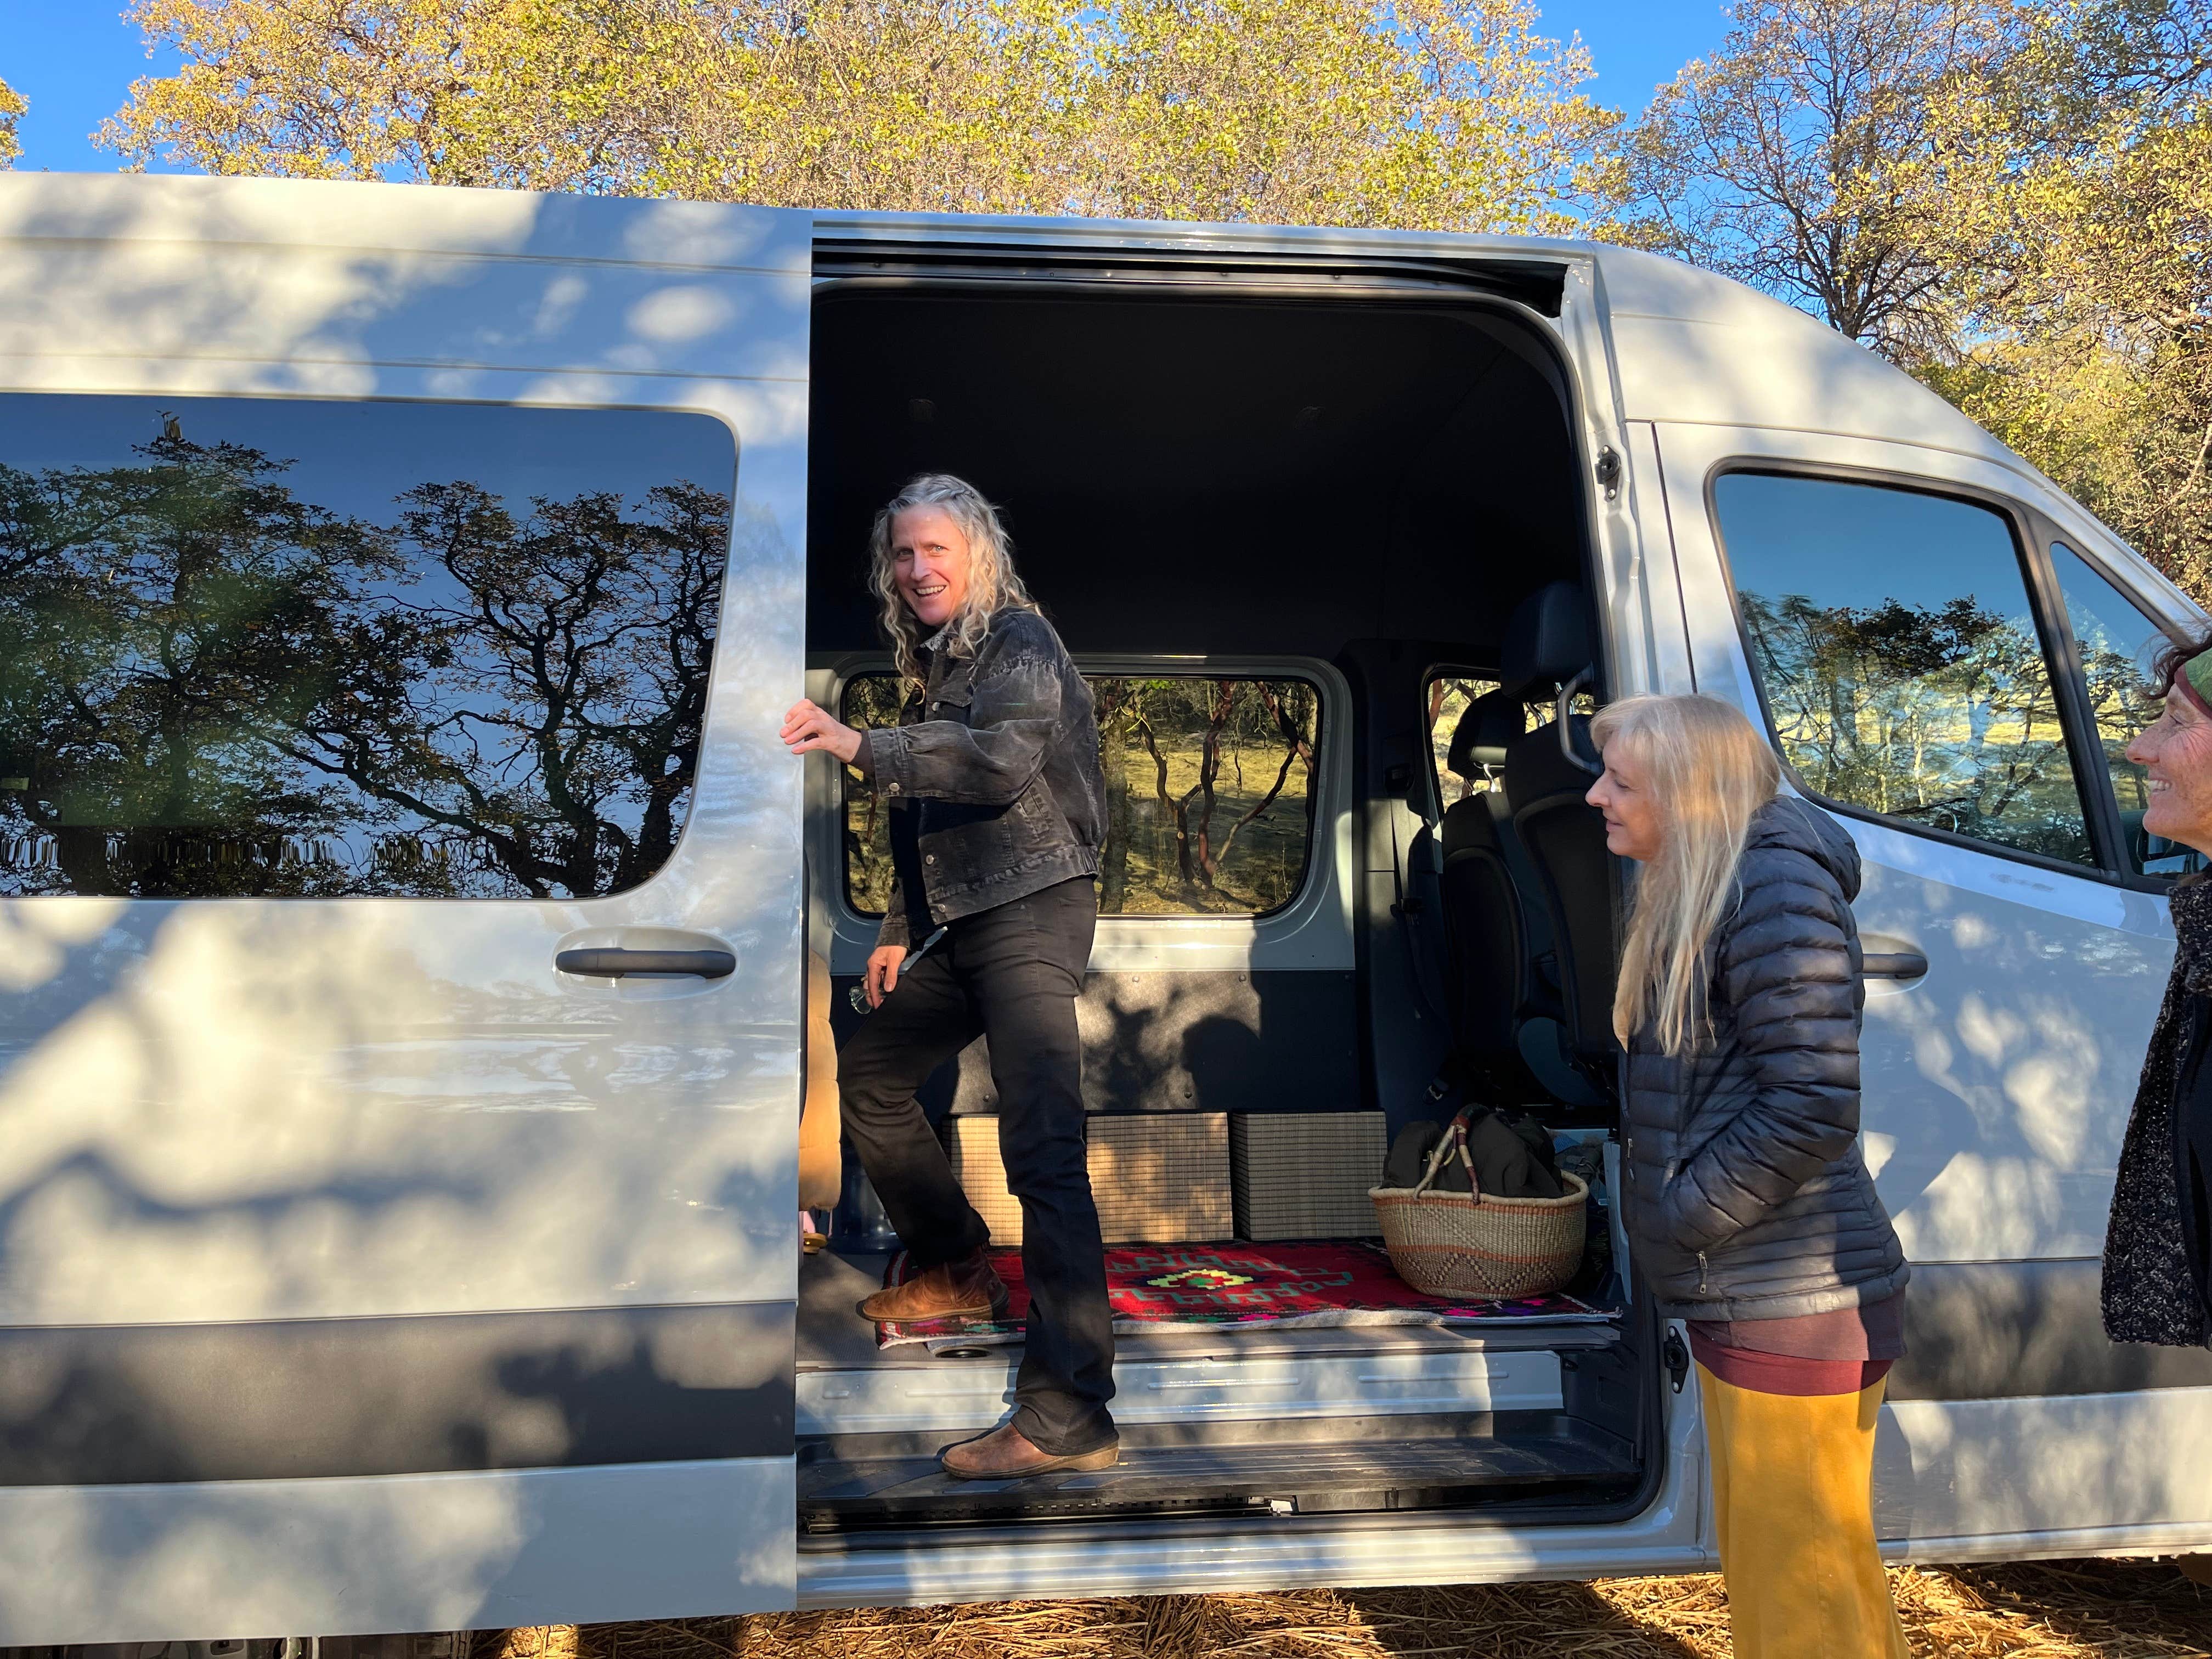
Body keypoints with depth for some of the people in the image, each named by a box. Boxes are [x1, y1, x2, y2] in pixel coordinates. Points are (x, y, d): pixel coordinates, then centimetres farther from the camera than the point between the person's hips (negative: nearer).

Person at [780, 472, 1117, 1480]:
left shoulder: (1020, 643, -7)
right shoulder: (927, 664, 19)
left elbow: (1003, 758, -27)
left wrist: (861, 746, -32)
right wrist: (900, 932, 17)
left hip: (1030, 909, -10)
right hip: (956, 924, 10)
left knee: (1043, 1151, -18)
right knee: (863, 1077, 20)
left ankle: (1067, 1419, -21)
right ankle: (958, 1269, 35)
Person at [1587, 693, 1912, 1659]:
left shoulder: (1774, 884, -18)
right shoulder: (1696, 890, 12)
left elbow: (1813, 1107, -23)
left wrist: (1681, 1217, -16)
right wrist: (1664, 1208, 10)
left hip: (1793, 1307, -10)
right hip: (1737, 1299, 10)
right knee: (1760, 1571, 23)